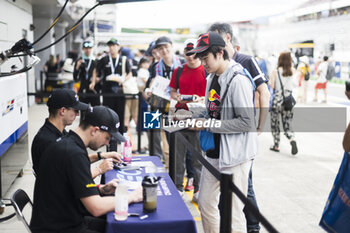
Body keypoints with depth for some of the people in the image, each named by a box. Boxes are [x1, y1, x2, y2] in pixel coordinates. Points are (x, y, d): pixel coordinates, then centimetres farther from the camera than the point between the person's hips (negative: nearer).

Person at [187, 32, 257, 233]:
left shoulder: (238, 80, -18)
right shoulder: (212, 78, 10)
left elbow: (247, 122, -22)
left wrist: (209, 125, -19)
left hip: (235, 155, -9)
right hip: (214, 152, 9)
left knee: (233, 212, 1)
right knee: (206, 203, 16)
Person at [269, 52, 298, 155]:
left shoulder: (276, 71, -7)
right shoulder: (292, 71, 2)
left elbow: (271, 86, -10)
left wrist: (270, 80, 12)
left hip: (277, 99, -3)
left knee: (275, 123, 12)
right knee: (287, 124, 9)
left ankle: (276, 145, 18)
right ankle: (292, 140, -18)